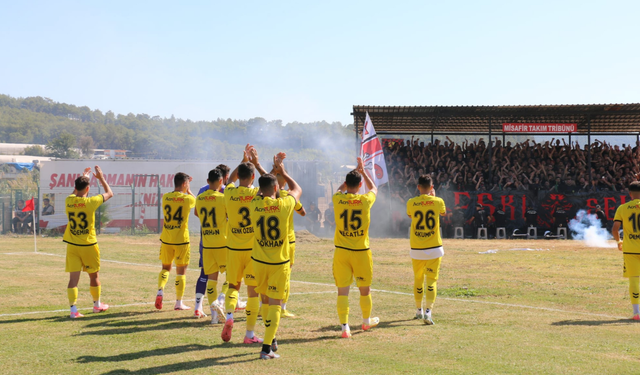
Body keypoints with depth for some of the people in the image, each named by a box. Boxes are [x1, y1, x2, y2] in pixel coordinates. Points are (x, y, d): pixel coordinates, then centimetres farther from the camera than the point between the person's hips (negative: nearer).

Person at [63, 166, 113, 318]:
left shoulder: (69, 201, -2)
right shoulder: (90, 202, -14)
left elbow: (75, 192, 25)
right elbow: (109, 193, 2)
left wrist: (83, 177, 36)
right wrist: (101, 178, 12)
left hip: (72, 245, 3)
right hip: (88, 245, -3)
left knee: (73, 278, -1)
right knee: (94, 276, 16)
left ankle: (73, 309, -11)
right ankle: (97, 304, 32)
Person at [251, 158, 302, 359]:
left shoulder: (255, 204, -6)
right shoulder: (284, 204, -12)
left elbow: (262, 191, 19)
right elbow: (297, 189, 10)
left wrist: (273, 172, 26)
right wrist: (283, 173, 23)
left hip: (259, 261, 3)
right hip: (280, 263, -3)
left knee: (265, 301, 19)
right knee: (275, 304, -1)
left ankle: (271, 340, 31)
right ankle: (267, 348, -6)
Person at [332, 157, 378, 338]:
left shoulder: (338, 199, -5)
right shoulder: (365, 200, -8)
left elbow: (340, 189, 22)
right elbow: (373, 188, 17)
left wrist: (353, 174, 30)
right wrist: (362, 171, 26)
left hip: (341, 251, 1)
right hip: (361, 252, -1)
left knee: (343, 290, 1)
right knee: (365, 288, 17)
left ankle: (345, 326, -5)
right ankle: (366, 320, 34)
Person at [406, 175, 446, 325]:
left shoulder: (411, 203, -4)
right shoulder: (438, 202, -5)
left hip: (416, 249, 1)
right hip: (434, 248, -1)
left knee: (418, 279, 16)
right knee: (431, 280, 0)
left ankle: (419, 310, 28)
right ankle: (428, 311, -16)